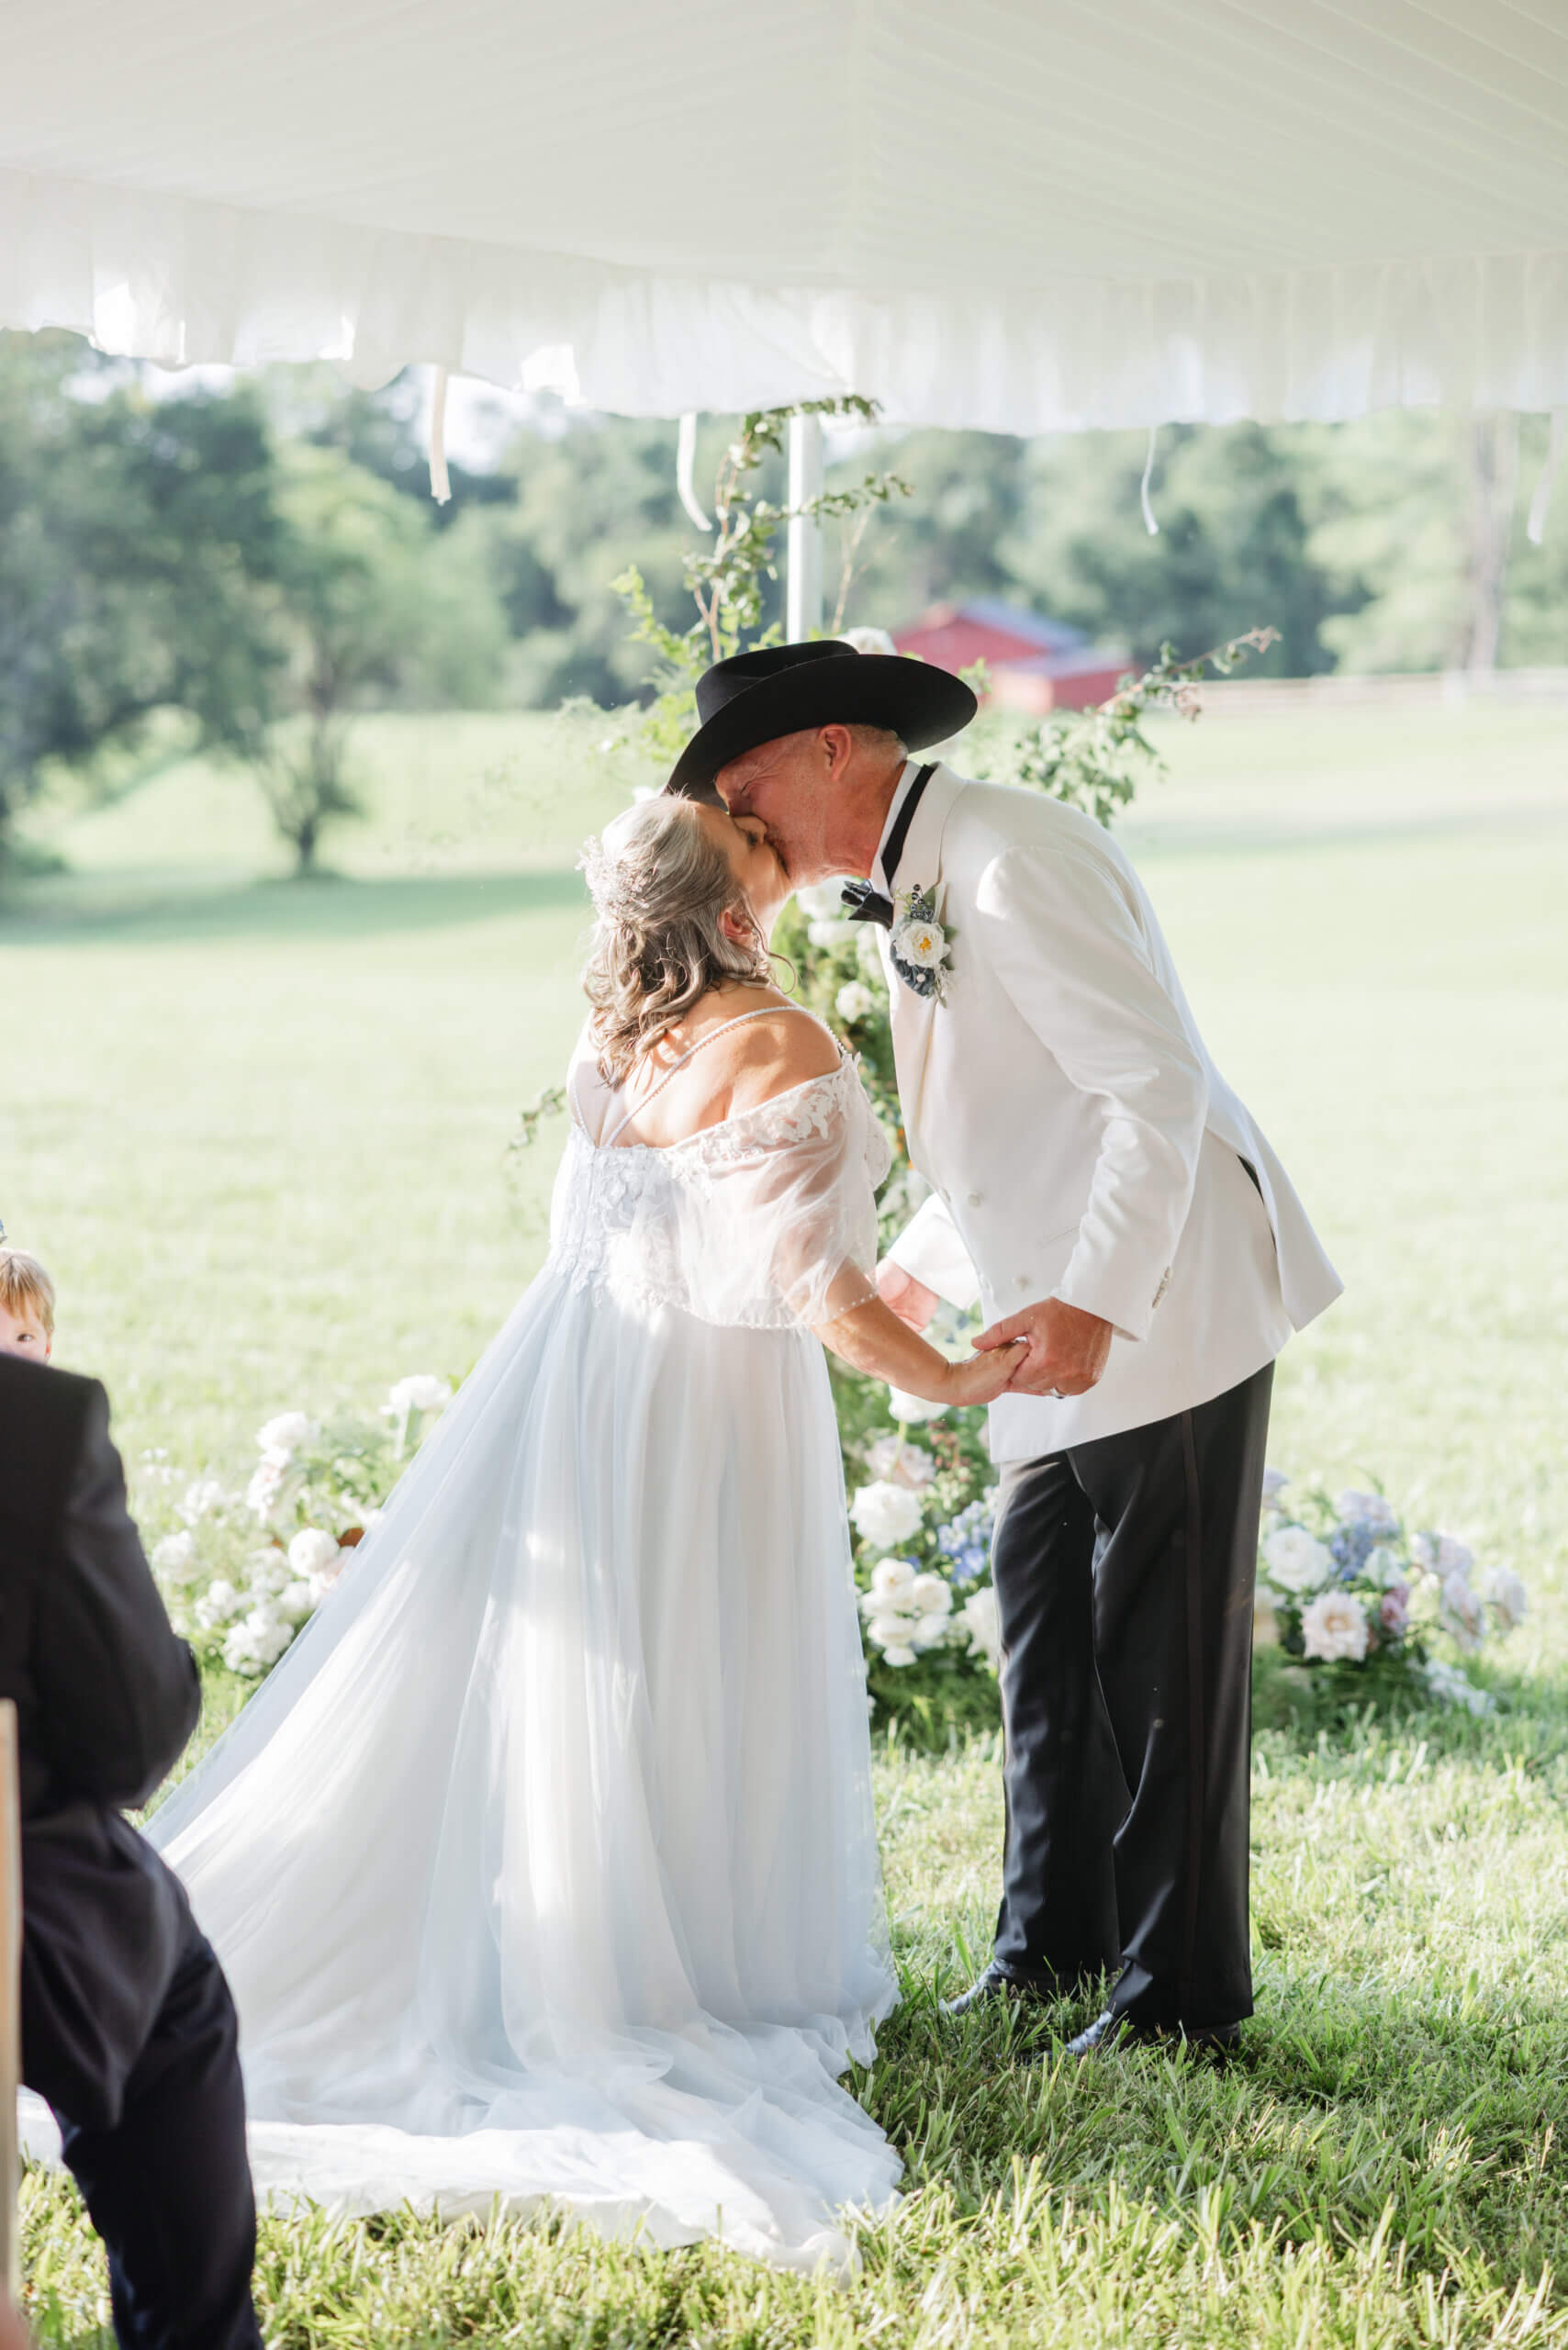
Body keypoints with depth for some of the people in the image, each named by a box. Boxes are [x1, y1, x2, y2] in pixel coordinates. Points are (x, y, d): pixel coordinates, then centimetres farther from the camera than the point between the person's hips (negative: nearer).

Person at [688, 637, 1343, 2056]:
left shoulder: (1014, 857, -16)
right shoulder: (906, 895, 15)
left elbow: (1156, 1084, -23)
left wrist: (1095, 1302, -28)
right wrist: (924, 1267, 26)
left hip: (1161, 1322, -10)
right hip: (1060, 1344, 10)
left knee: (1164, 1670, -3)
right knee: (1047, 1651, 15)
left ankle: (1183, 1996, 7)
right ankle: (1055, 1940, 29)